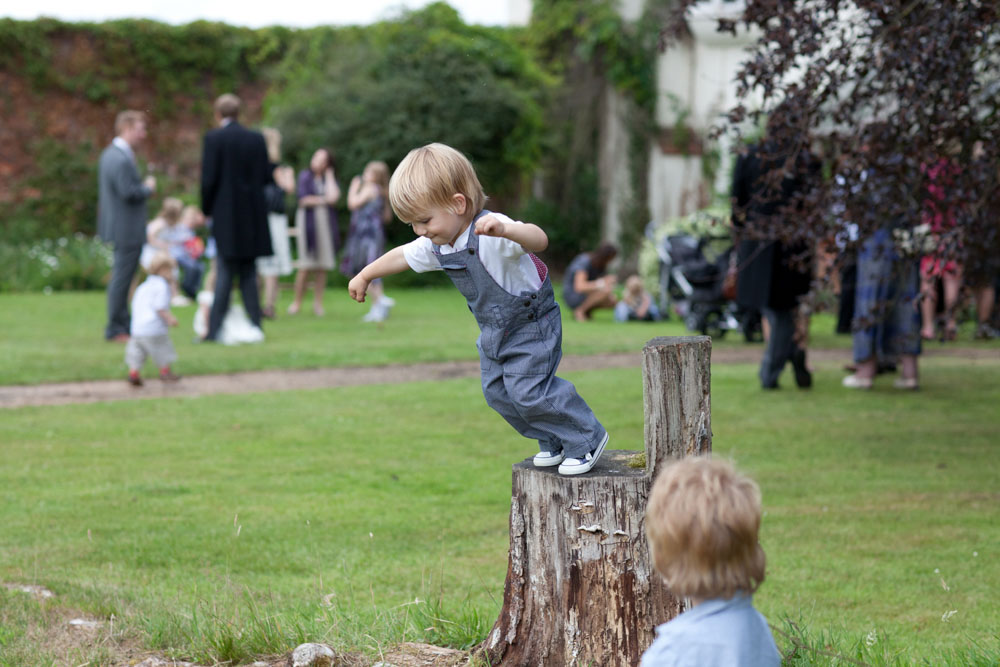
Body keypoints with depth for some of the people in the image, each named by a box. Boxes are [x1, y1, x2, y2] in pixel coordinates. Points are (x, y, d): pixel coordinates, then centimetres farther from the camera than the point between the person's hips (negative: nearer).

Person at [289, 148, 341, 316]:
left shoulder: (330, 178, 12)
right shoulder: (305, 175, 5)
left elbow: (334, 197, -8)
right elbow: (304, 200, -5)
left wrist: (329, 175, 0)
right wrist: (324, 200, 1)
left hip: (326, 222, 3)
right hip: (308, 222, -3)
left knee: (322, 266, -1)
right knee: (305, 266, -7)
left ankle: (318, 302, 5)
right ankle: (297, 302, 2)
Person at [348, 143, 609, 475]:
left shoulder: (490, 234, -32)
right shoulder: (436, 246, -6)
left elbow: (539, 239, -50)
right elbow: (402, 256, 15)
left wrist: (505, 230, -71)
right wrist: (364, 276, 28)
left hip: (531, 326, -9)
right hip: (494, 333, 9)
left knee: (529, 391, -14)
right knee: (497, 393, 10)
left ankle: (587, 438, 5)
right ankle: (554, 442, 26)